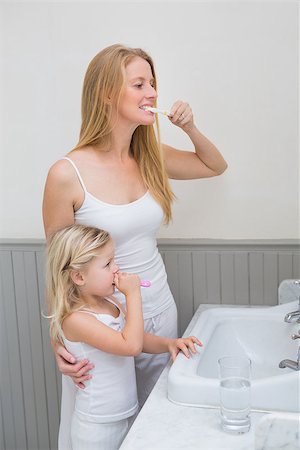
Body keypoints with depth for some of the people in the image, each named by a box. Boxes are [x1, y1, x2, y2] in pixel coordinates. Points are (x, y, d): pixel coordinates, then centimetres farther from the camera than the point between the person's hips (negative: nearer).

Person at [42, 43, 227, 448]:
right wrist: (59, 342, -14)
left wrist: (189, 128, -2)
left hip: (161, 312, 5)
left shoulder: (151, 158, -1)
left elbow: (216, 166, 16)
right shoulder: (68, 174, -18)